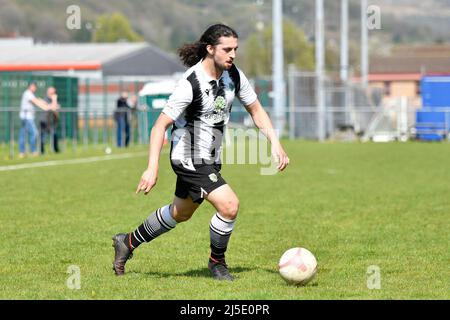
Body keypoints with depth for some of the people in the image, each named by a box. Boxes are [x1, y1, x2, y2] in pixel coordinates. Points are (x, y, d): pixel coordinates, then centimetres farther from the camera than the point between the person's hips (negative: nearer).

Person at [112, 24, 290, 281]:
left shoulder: (234, 76, -4)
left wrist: (275, 143, -3)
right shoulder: (191, 84, -25)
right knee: (229, 206, -19)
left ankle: (128, 243, 42)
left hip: (210, 159, 8)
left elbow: (255, 109, 9)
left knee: (180, 213, 23)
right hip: (191, 159, -8)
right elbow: (161, 125, -24)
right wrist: (152, 168, -31)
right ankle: (217, 261, 5)